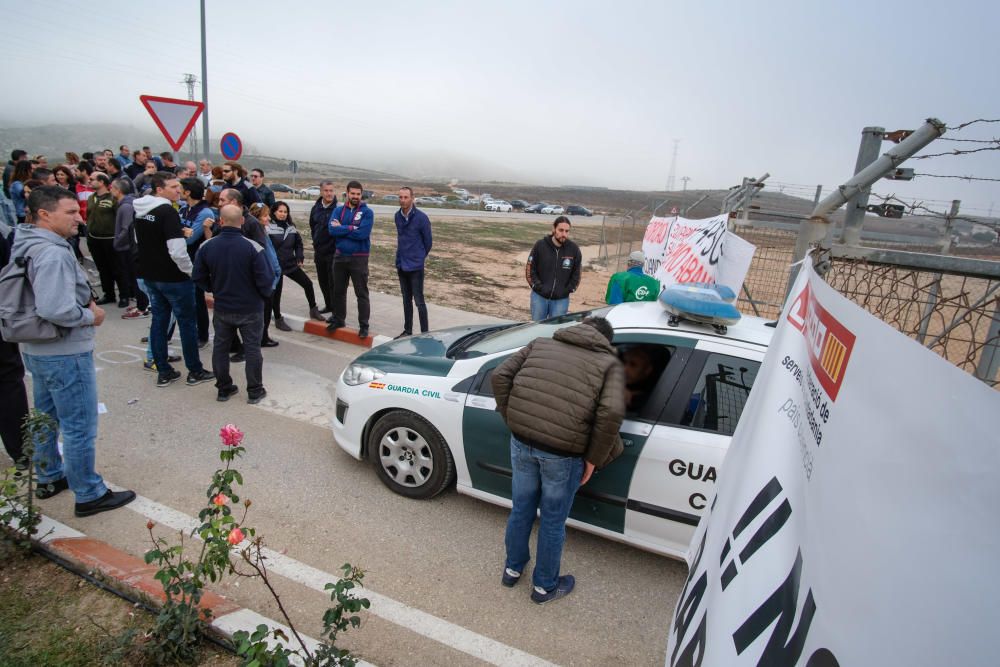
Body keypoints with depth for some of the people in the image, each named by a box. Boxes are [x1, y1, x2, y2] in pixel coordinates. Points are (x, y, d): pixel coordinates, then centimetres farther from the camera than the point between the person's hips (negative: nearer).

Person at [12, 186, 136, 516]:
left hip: (36, 349, 10)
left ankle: (49, 478, 40)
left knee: (46, 418, 23)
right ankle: (89, 495, 11)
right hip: (64, 354, -10)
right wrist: (90, 316, -15)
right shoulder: (53, 253, -24)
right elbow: (55, 309, -32)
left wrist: (85, 304, 6)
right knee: (80, 427, 0)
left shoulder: (26, 246, 8)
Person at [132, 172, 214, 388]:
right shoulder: (168, 212, -20)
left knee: (159, 321, 13)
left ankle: (163, 372, 19)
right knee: (187, 322, 3)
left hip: (149, 275, 8)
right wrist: (190, 271, -12)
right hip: (173, 277, -8)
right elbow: (177, 251, -27)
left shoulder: (140, 211, 7)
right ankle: (195, 371, 12)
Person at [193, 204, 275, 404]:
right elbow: (266, 280, -19)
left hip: (222, 308, 3)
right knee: (252, 349, 8)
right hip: (250, 309, -3)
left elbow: (199, 277, 0)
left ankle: (223, 389, 28)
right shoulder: (253, 247, -21)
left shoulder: (206, 246, -8)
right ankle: (255, 391, 16)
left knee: (220, 348, 18)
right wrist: (264, 294, 2)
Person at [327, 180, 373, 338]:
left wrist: (342, 228, -11)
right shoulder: (338, 210, 5)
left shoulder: (367, 212, -6)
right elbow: (332, 230, -10)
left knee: (362, 293, -1)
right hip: (340, 256, 5)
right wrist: (351, 228, -17)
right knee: (338, 290, 16)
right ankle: (338, 319, 31)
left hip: (359, 258, -4)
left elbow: (362, 233, -20)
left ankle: (364, 325, 6)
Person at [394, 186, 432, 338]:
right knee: (406, 300, 14)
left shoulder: (421, 217, -13)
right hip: (401, 265, 6)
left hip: (416, 266, -6)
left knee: (419, 301, -4)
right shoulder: (398, 216, 6)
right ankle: (407, 330, 24)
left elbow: (427, 241, -3)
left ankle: (424, 334, 4)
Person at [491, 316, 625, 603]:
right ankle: (545, 586, 41)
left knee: (521, 510, 26)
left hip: (521, 441, 4)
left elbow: (500, 376, 6)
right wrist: (593, 458, -1)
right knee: (552, 522, 19)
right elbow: (611, 412, -12)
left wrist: (513, 422, 12)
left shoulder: (541, 343, 16)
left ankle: (512, 569, 49)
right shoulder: (610, 363, 6)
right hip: (563, 453, -3)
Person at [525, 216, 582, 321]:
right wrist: (538, 286, -6)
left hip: (561, 299, 0)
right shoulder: (540, 245, -7)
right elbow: (530, 268, -2)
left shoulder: (574, 249, -3)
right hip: (539, 297, 0)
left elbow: (576, 274, 6)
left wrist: (569, 289, -1)